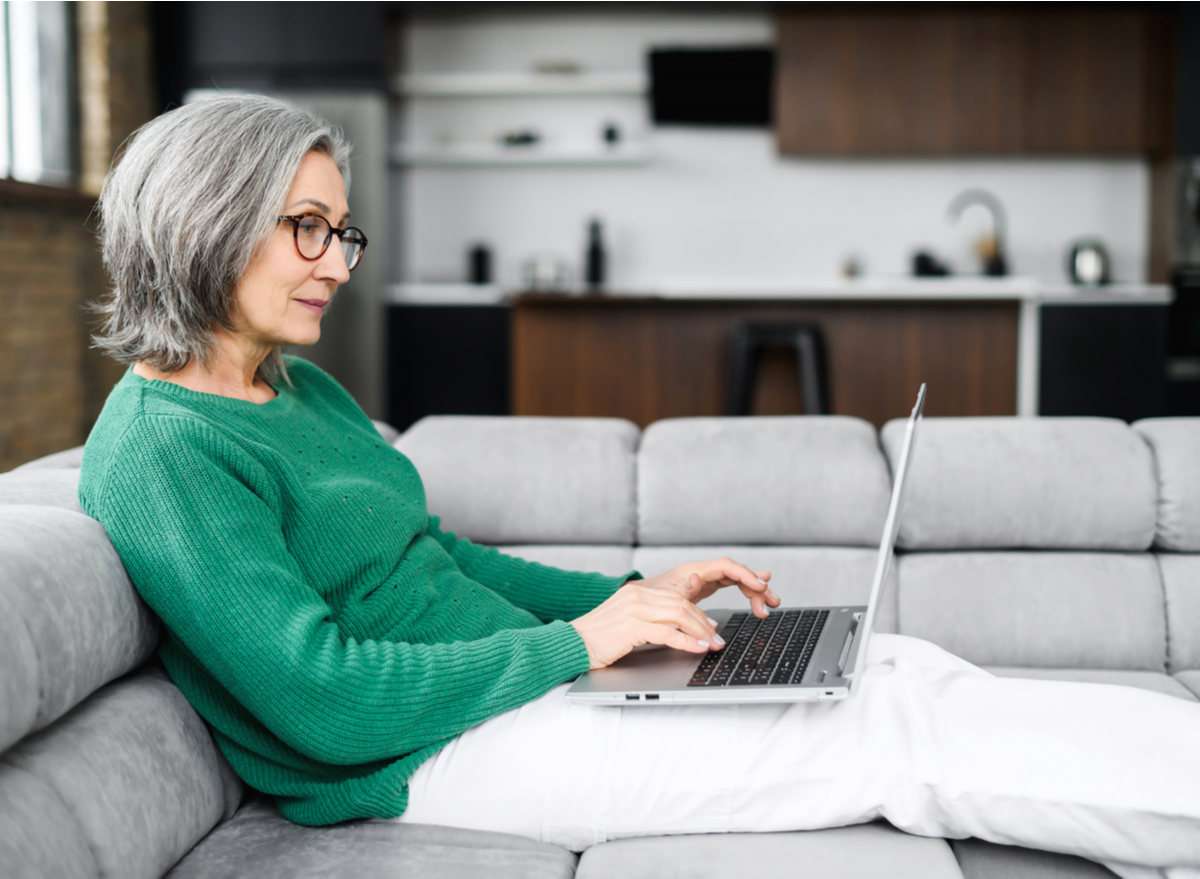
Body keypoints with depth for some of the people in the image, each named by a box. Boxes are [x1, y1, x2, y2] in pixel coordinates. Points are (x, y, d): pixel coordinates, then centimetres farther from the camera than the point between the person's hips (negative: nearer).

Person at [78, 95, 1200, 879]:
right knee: (898, 737, -13)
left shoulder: (303, 389, 12)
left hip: (500, 671, 9)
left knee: (899, 666, -3)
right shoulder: (158, 451, -17)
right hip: (421, 756, -9)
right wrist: (573, 645, -16)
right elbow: (325, 704, -22)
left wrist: (631, 595, 8)